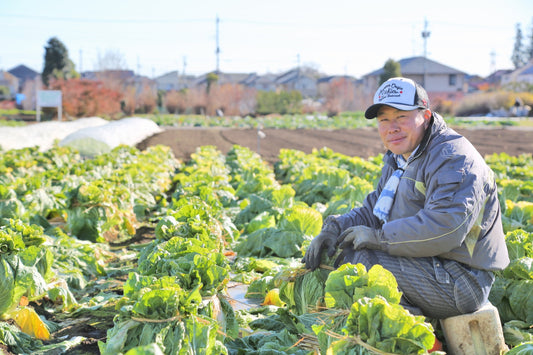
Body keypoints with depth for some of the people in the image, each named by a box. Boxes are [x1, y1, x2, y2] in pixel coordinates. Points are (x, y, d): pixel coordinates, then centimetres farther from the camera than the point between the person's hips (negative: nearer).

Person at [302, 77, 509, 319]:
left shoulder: (452, 159, -17)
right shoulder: (400, 159, 15)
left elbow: (445, 228, -30)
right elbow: (373, 210, 17)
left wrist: (378, 237, -22)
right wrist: (333, 229, -3)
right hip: (431, 266, 10)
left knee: (356, 258, -20)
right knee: (343, 248, 8)